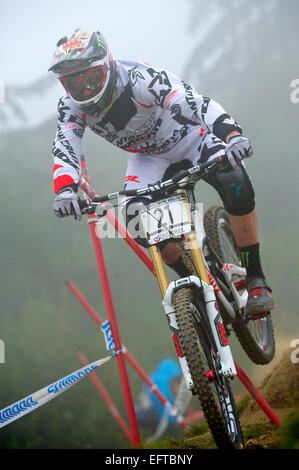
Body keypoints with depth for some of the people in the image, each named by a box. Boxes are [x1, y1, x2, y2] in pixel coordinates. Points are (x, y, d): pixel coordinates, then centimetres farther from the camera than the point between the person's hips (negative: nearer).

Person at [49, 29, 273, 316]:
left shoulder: (139, 78, -34)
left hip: (190, 139, -4)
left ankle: (255, 279, -18)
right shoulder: (71, 106, -19)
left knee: (235, 184, -31)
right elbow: (64, 149, -28)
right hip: (149, 157, 4)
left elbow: (197, 103, -44)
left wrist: (232, 134, -61)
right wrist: (65, 190, -50)